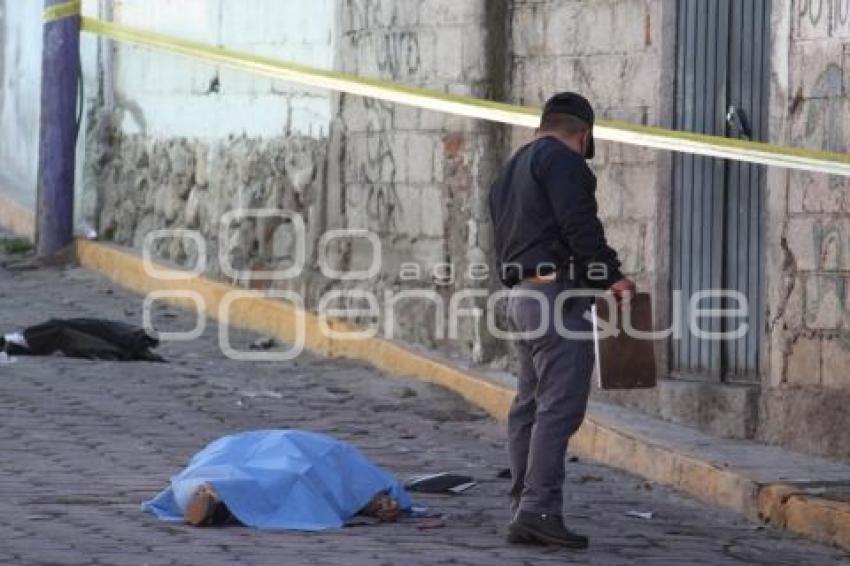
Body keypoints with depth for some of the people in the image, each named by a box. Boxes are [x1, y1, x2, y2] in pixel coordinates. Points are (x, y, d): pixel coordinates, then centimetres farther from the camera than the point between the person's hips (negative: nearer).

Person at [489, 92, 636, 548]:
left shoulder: (513, 169, 24)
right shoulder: (563, 161, -6)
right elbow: (579, 225, -17)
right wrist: (612, 274, -12)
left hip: (521, 295, 10)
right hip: (558, 292, -10)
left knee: (531, 404, 12)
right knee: (561, 405, -12)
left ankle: (525, 511, 13)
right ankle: (539, 509, -18)